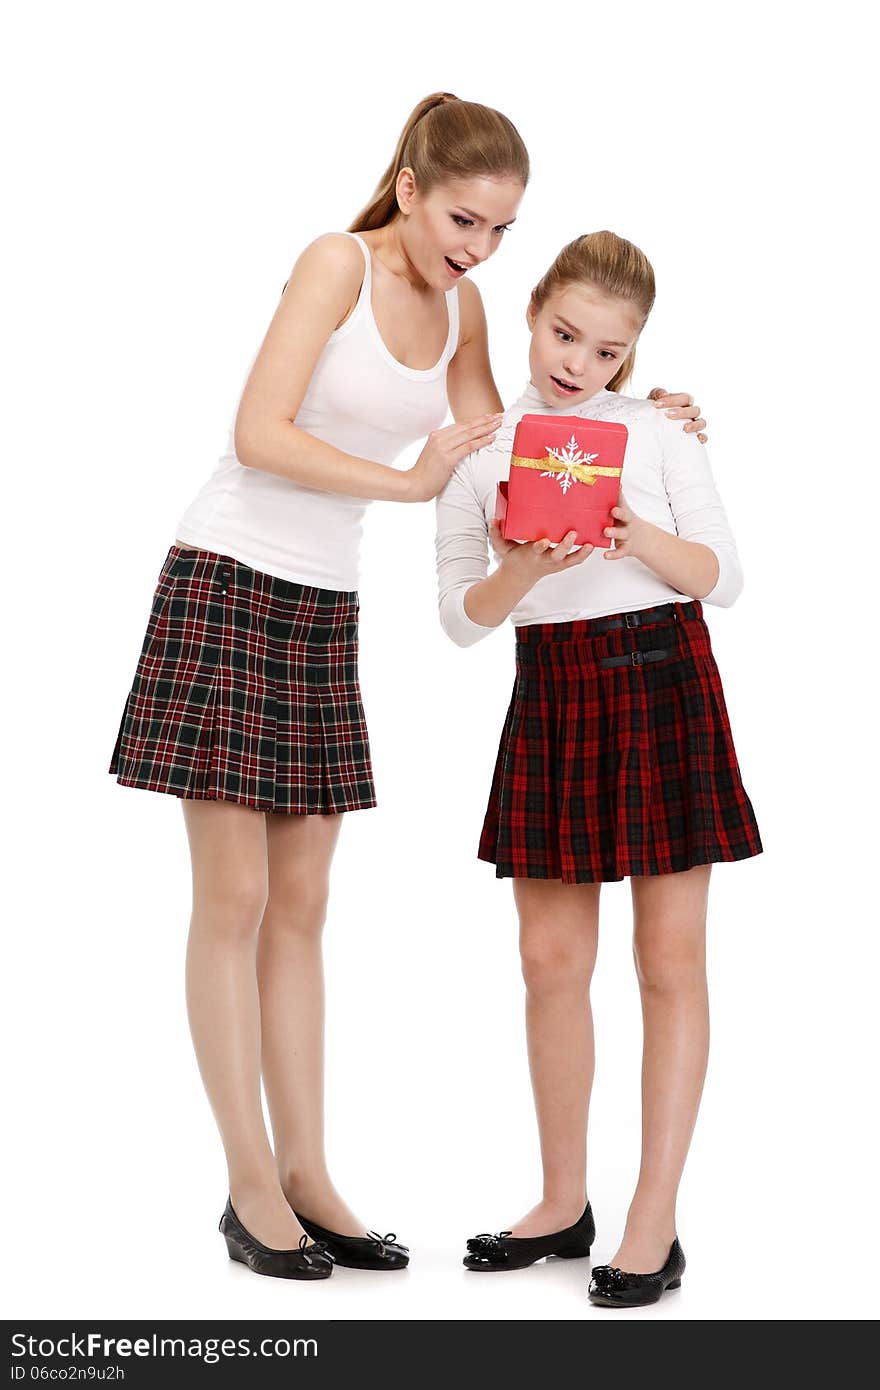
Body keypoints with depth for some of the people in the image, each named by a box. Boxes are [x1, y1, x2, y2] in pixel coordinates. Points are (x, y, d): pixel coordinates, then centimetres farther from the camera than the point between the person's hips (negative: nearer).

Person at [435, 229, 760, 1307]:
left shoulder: (655, 434, 1)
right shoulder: (481, 450, 5)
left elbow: (724, 579, 0)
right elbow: (460, 618, 2)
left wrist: (639, 535, -17)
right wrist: (518, 574, -19)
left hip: (663, 683, -2)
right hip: (552, 693, 2)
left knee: (670, 955, -2)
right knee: (551, 956, 5)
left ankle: (654, 1223, 4)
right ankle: (564, 1203, 19)